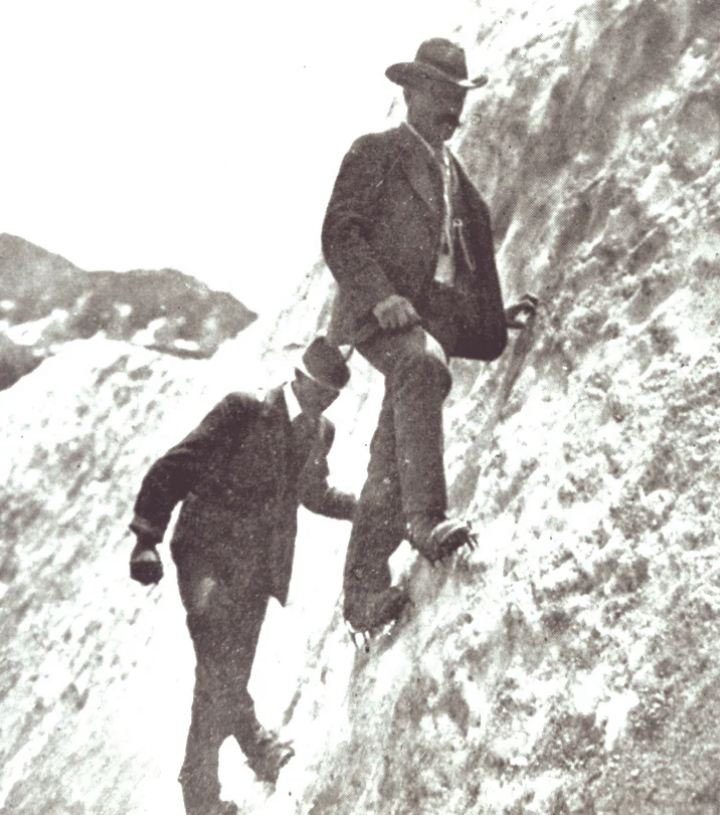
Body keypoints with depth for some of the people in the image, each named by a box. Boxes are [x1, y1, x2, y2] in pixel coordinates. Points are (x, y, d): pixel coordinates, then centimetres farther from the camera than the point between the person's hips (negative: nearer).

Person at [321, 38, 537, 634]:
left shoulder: (455, 176, 27)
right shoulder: (377, 153, 6)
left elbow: (473, 259, 32)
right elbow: (340, 231, -6)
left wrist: (498, 317, 17)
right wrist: (381, 295, -20)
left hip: (436, 319, 6)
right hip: (380, 315, -6)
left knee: (392, 461, 0)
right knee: (422, 364, -38)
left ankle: (365, 591, 3)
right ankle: (426, 518, -44)